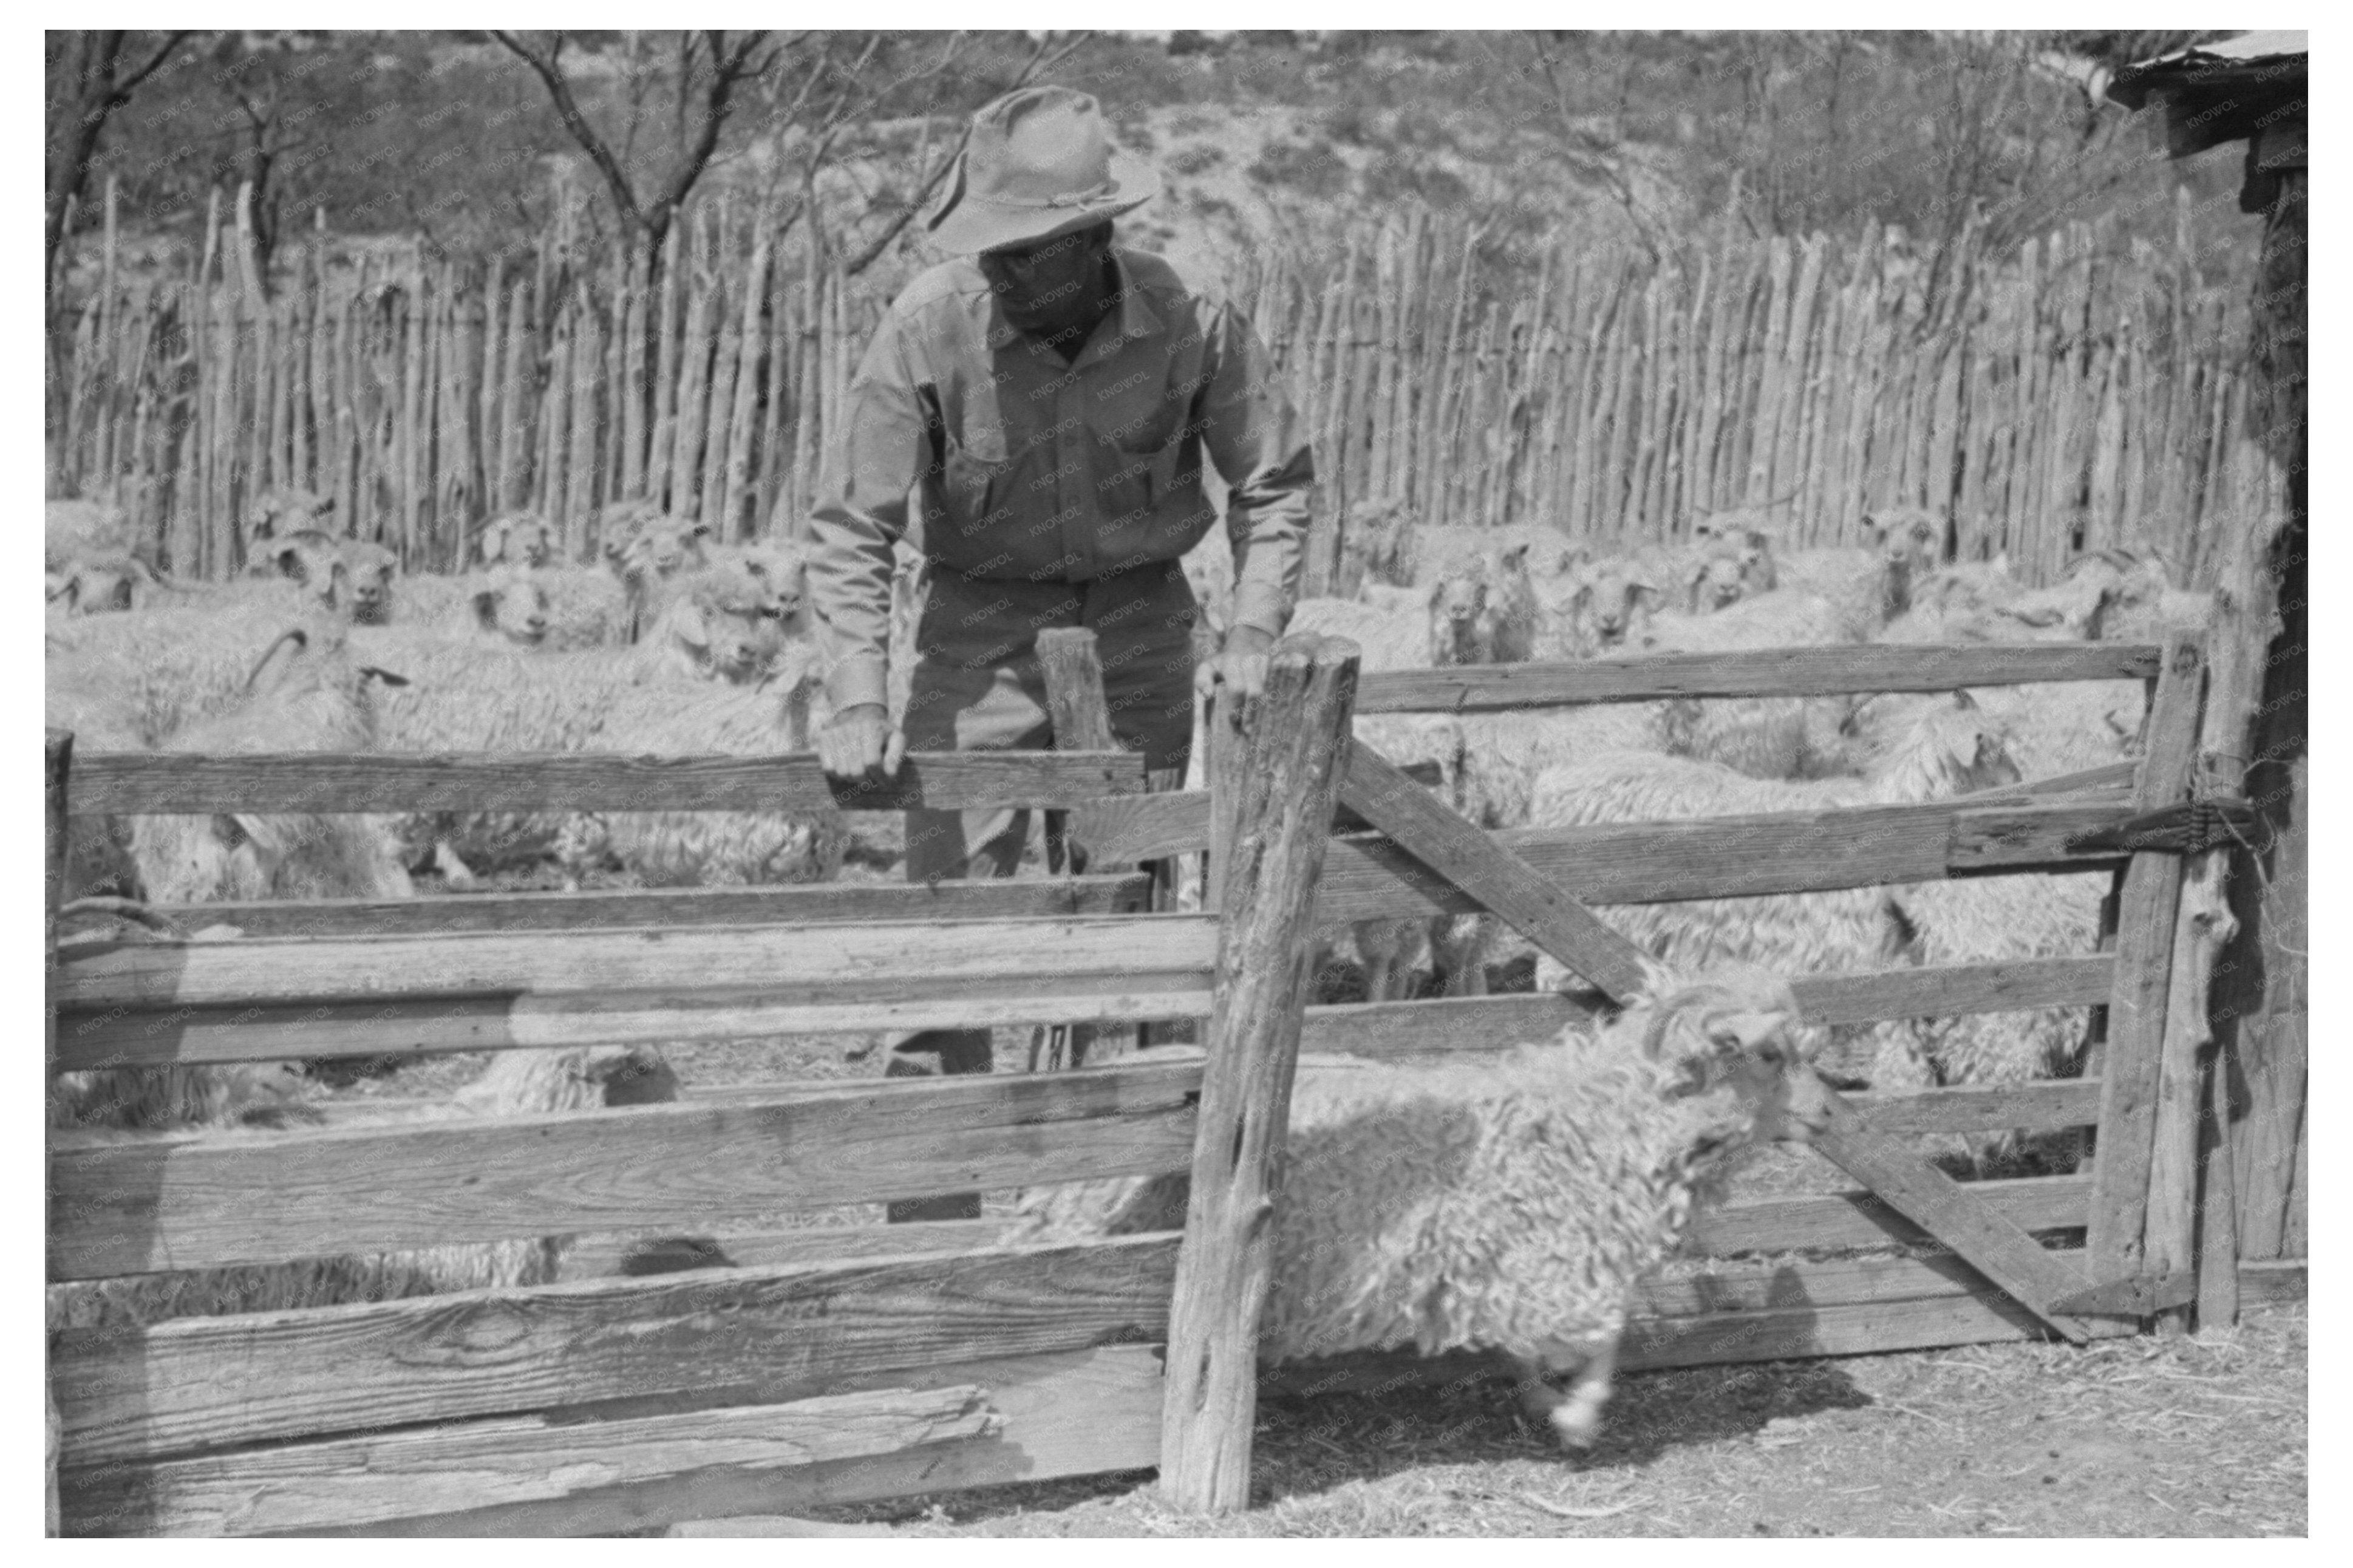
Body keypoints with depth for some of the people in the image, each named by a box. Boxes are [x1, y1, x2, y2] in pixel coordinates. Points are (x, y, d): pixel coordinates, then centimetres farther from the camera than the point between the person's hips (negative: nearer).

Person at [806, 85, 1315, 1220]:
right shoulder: (930, 327, -22)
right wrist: (858, 702, -25)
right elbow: (851, 528, -16)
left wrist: (1253, 632, -12)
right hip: (983, 626, -1)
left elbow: (1275, 480, -1)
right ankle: (932, 1199, 0)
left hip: (1141, 619, 2)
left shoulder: (1188, 324, -18)